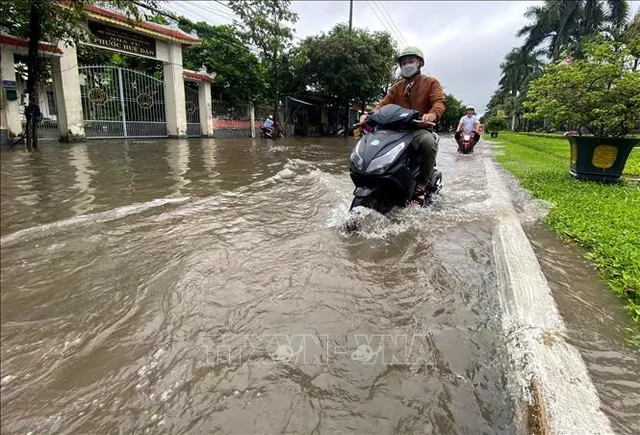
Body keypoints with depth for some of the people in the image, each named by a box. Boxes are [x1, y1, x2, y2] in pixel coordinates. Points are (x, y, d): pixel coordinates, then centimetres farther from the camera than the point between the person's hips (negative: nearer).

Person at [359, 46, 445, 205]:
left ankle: (421, 186, -26)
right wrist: (370, 115, -15)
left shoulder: (431, 83, 8)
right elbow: (384, 104, 8)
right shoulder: (396, 87, 23)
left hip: (420, 129, -5)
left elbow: (439, 102, -9)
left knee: (428, 142, -38)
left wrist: (432, 115, -34)